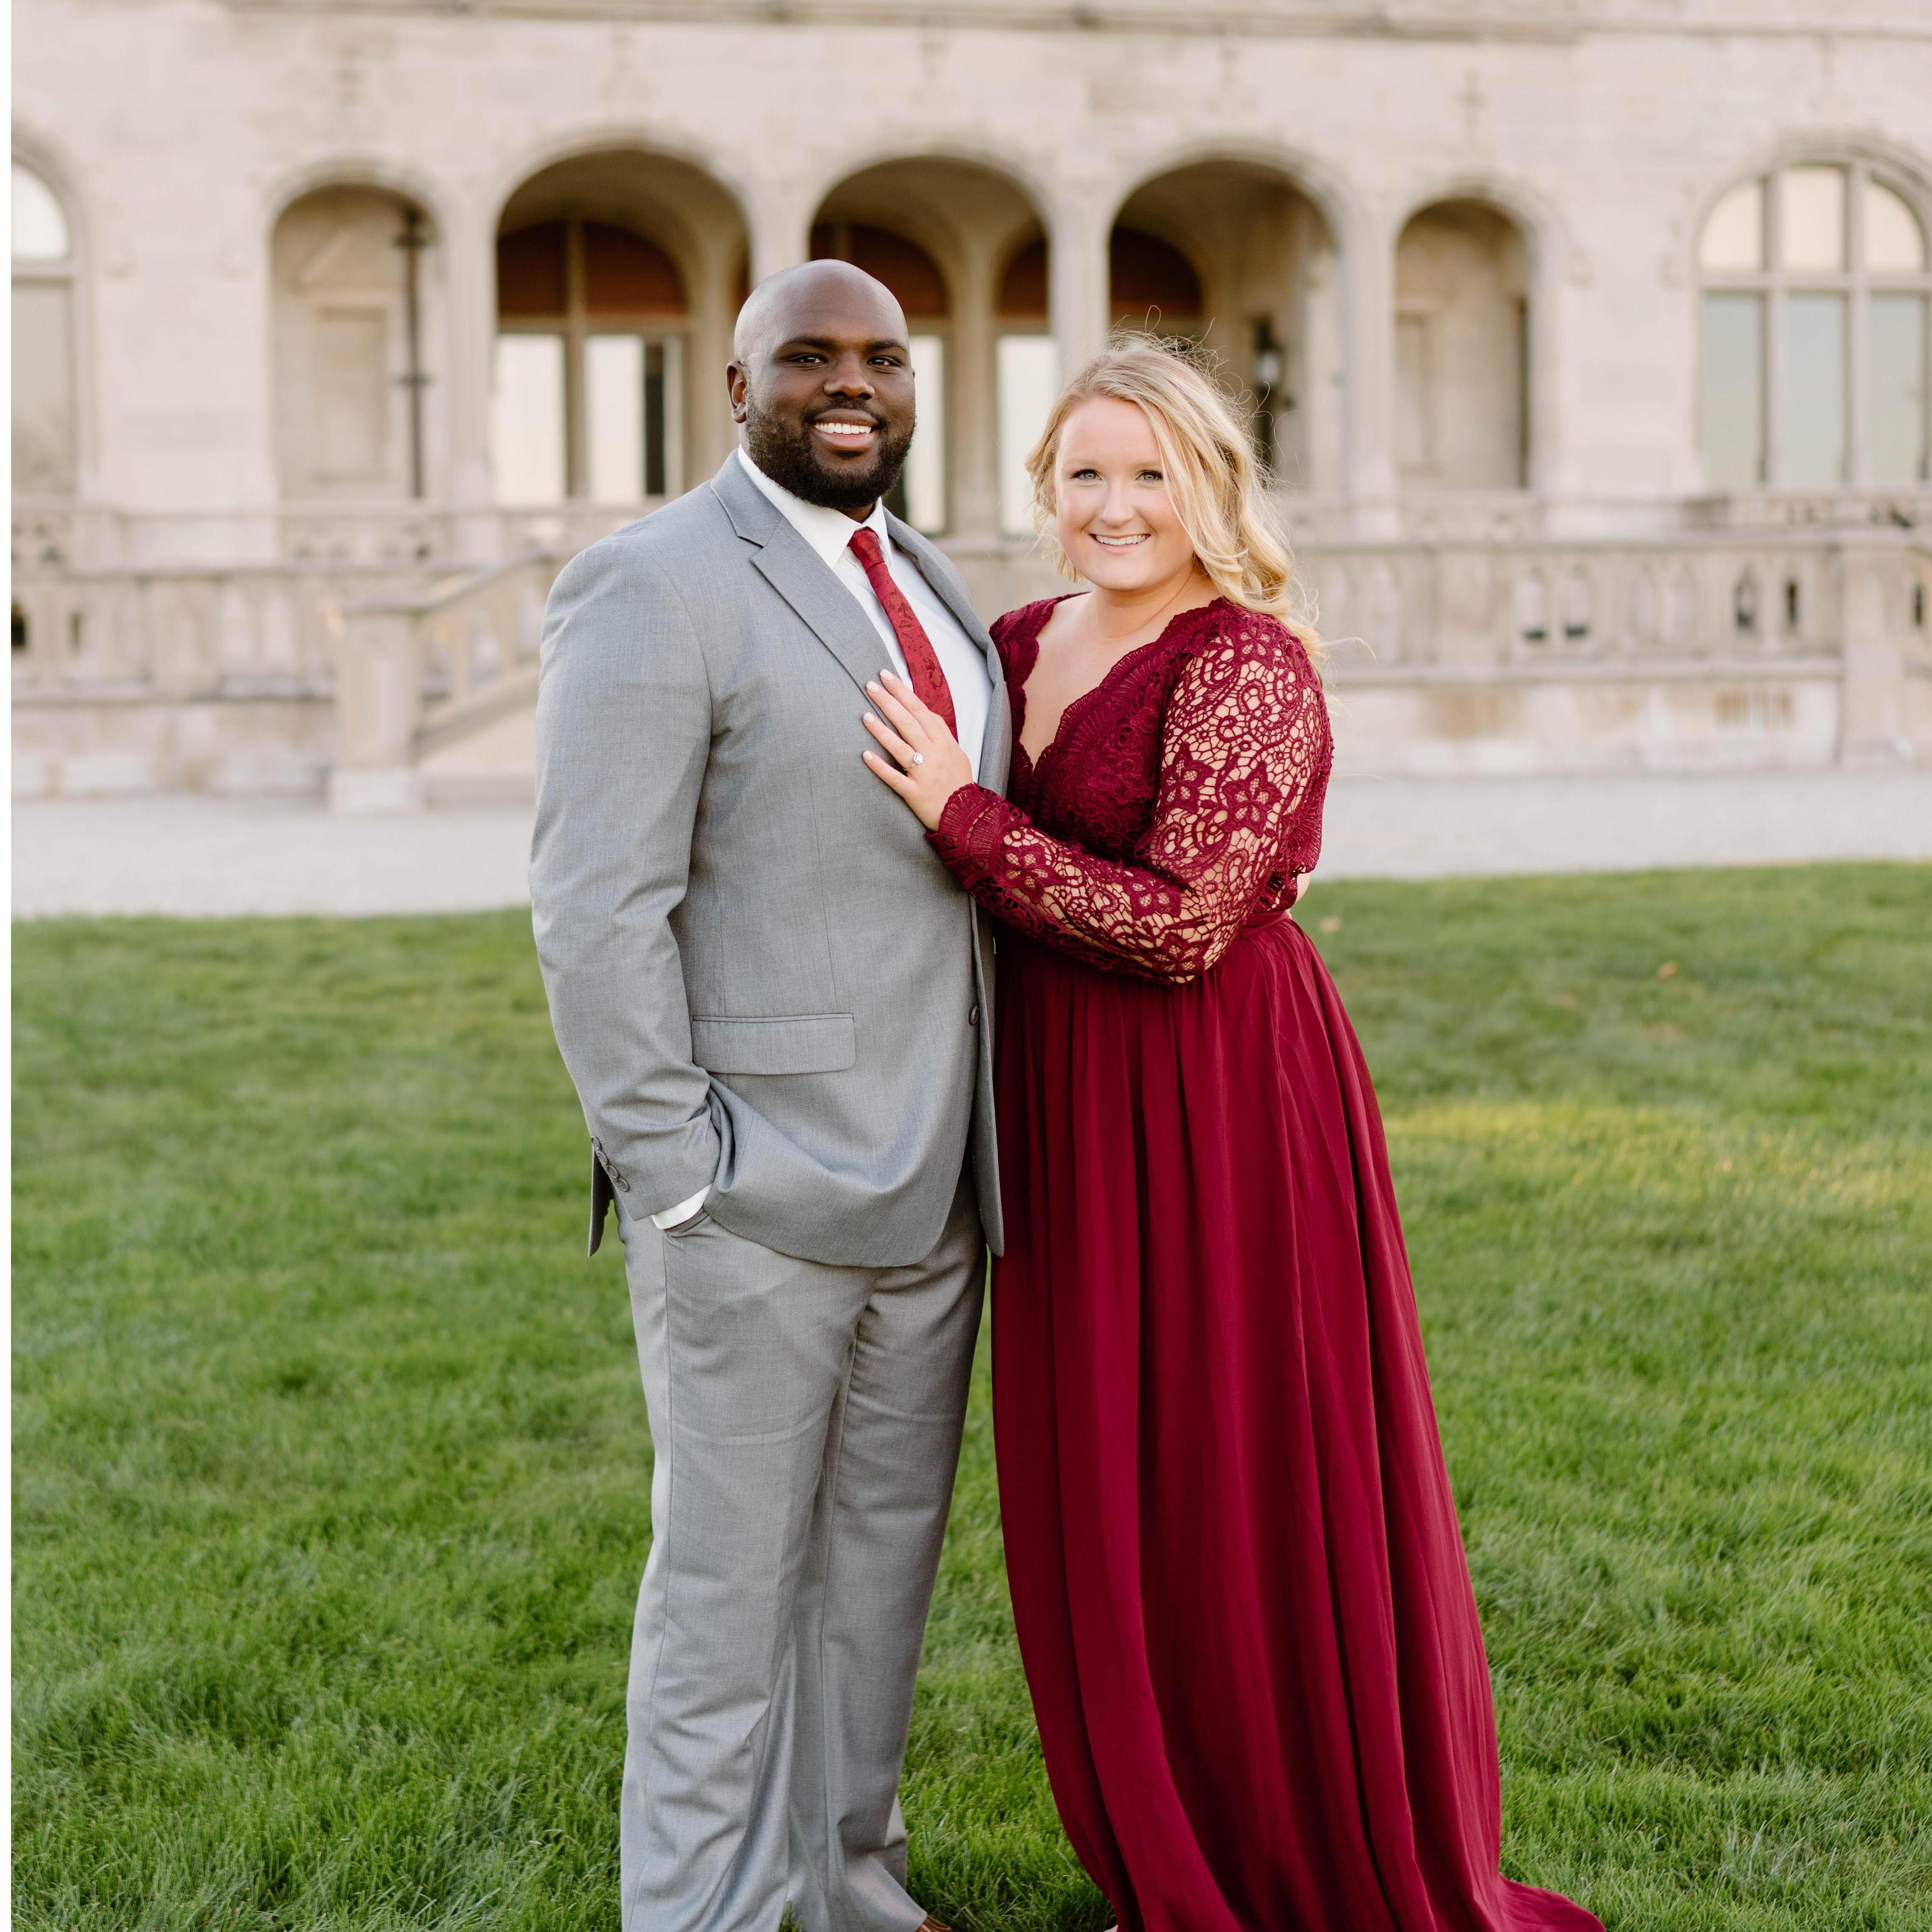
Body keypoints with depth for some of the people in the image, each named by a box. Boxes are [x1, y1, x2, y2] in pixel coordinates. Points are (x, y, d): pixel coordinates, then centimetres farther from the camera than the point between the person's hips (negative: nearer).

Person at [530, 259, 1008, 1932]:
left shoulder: (923, 586, 14)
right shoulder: (657, 586, -11)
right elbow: (598, 911, -15)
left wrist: (982, 1141, 14)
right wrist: (669, 1170, -17)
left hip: (930, 1181, 7)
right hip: (758, 1191, -7)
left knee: (888, 1548, 16)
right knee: (734, 1576, 2)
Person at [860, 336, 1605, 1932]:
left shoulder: (1250, 666, -14)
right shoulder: (1020, 647, 10)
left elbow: (1181, 924, -21)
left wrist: (965, 815, -19)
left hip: (1221, 1100, -8)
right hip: (1066, 1115, 8)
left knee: (1241, 1472, 1)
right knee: (1104, 1485, 14)